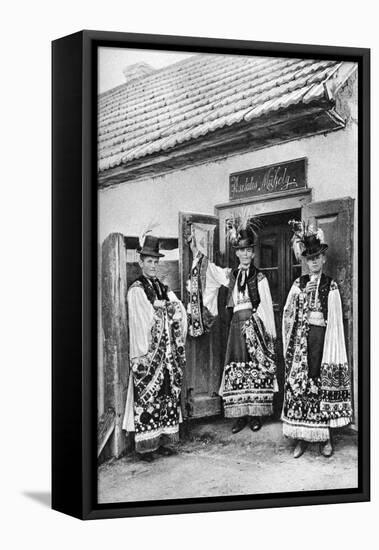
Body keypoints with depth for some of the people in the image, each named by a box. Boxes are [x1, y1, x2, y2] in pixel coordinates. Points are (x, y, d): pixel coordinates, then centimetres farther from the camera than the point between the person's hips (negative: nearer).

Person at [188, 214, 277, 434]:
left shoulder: (260, 278, 2)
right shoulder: (230, 275, 13)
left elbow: (267, 307, 0)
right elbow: (209, 268, 10)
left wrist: (269, 334, -3)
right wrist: (196, 252, -3)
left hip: (256, 326, -4)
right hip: (237, 326, 4)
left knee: (257, 370, -4)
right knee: (236, 371, 1)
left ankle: (256, 415, 3)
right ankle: (240, 415, 7)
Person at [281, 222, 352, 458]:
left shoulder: (331, 286, 3)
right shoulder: (299, 283, 11)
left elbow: (336, 321, 0)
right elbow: (288, 312, 5)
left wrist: (333, 352, -5)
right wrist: (303, 293, -7)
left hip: (322, 338, -2)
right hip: (301, 338, 2)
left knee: (323, 385, -1)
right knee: (298, 384, -1)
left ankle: (325, 437, 8)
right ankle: (301, 437, 6)